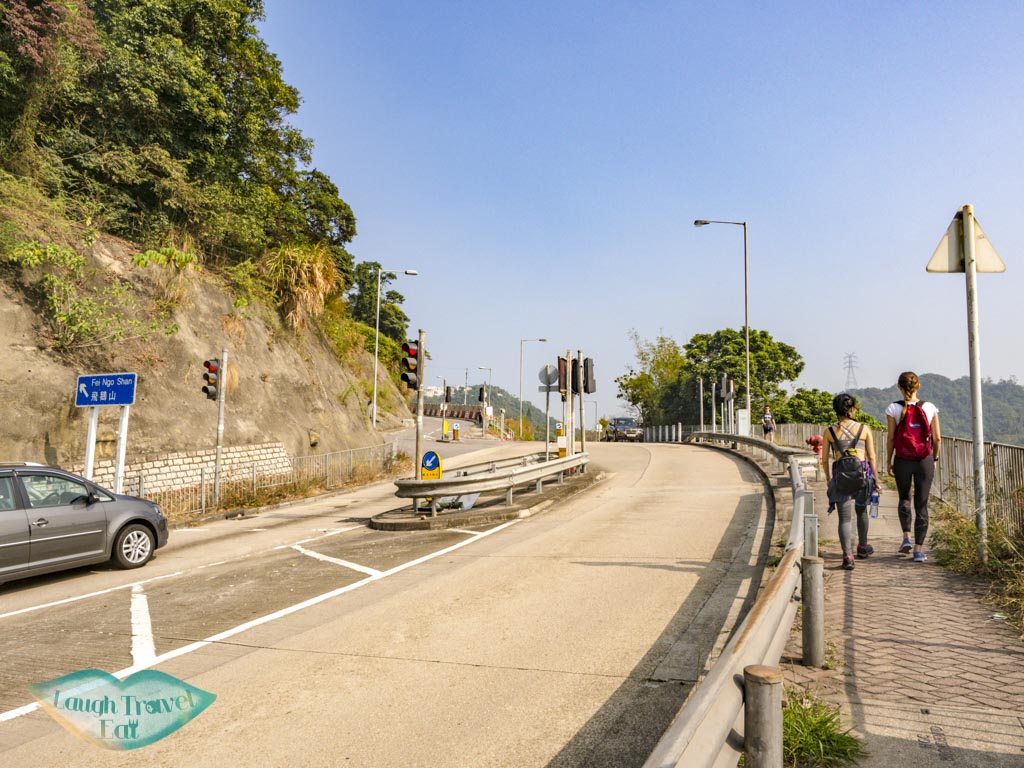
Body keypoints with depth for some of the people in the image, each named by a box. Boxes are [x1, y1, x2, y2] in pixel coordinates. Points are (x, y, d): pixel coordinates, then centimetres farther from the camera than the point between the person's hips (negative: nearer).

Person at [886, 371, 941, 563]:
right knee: (922, 504, 6)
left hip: (903, 461, -1)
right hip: (925, 461, 1)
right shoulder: (929, 408, -2)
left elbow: (891, 438, -4)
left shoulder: (893, 409, -6)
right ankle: (919, 549, 5)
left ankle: (906, 536, 10)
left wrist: (889, 462, 5)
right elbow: (937, 438, 1)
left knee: (904, 498, 22)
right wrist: (934, 459, 15)